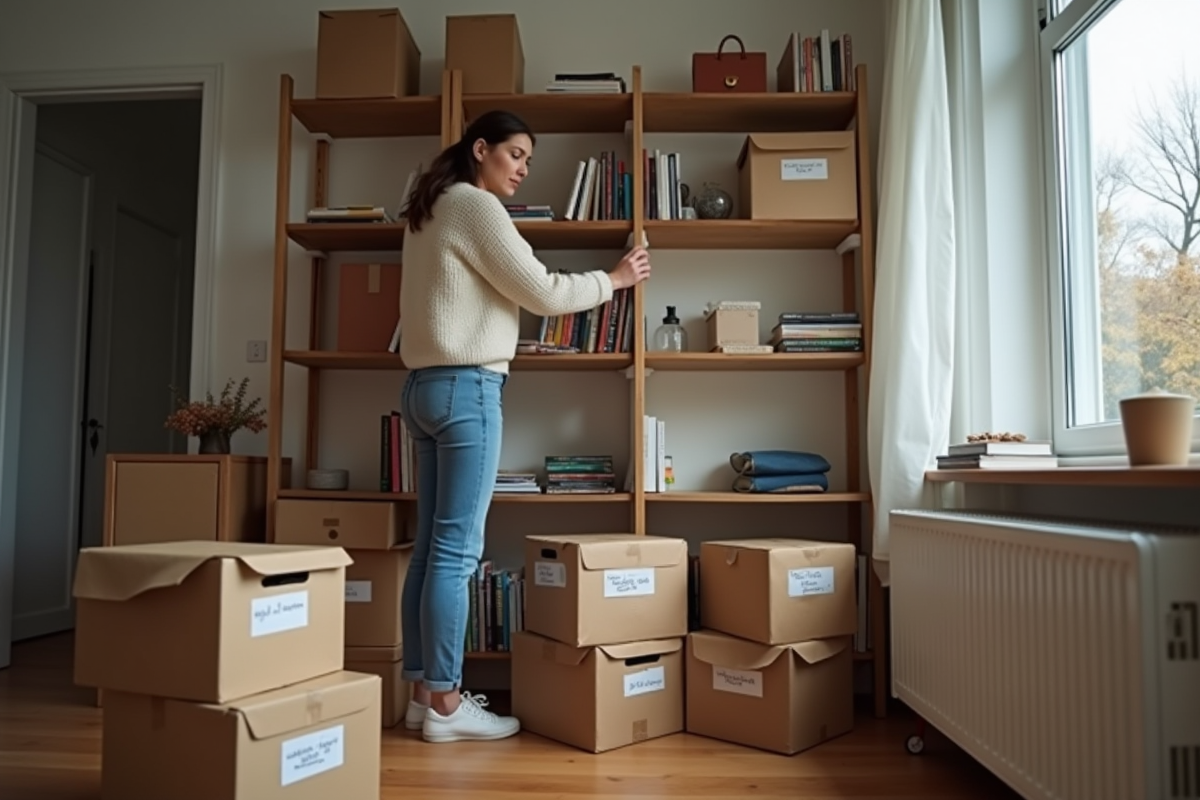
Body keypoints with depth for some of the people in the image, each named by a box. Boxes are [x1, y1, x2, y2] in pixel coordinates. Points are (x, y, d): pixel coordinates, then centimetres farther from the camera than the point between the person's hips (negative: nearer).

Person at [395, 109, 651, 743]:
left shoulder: (430, 212, 22)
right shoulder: (475, 205, -7)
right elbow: (543, 292, -8)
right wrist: (613, 279, 4)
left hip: (425, 386, 10)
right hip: (465, 387, -10)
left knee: (431, 546, 9)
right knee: (456, 550, -6)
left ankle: (422, 692, 15)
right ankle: (445, 704, 1)